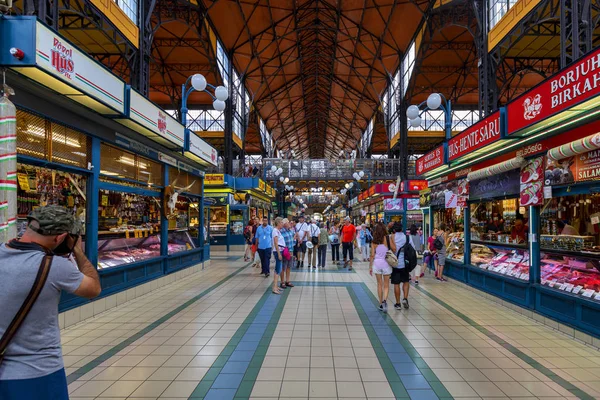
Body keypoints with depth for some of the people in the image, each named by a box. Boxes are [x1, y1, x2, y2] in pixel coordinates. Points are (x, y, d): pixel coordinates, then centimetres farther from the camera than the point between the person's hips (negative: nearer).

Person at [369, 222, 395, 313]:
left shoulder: (374, 241, -2)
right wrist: (392, 240, 3)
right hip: (386, 263, -2)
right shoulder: (387, 239, -8)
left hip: (377, 263, 2)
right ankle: (384, 300, -14)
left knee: (379, 284, 15)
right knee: (386, 285, 9)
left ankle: (381, 304, 21)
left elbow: (372, 255, 0)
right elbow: (394, 250, -7)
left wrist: (370, 267, 7)